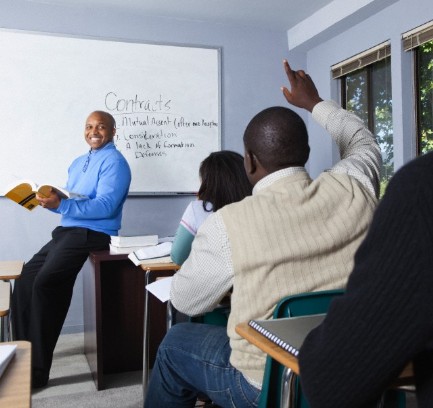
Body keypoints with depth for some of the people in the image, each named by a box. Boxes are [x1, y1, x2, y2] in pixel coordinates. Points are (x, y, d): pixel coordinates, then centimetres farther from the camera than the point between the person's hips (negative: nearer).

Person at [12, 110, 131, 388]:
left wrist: (60, 205, -29)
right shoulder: (78, 163, 22)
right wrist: (49, 200, -2)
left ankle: (38, 370, -12)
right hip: (67, 231, 9)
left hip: (91, 234, -9)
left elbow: (105, 207, -20)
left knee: (45, 283, -23)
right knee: (25, 281, 0)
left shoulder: (114, 162, -7)